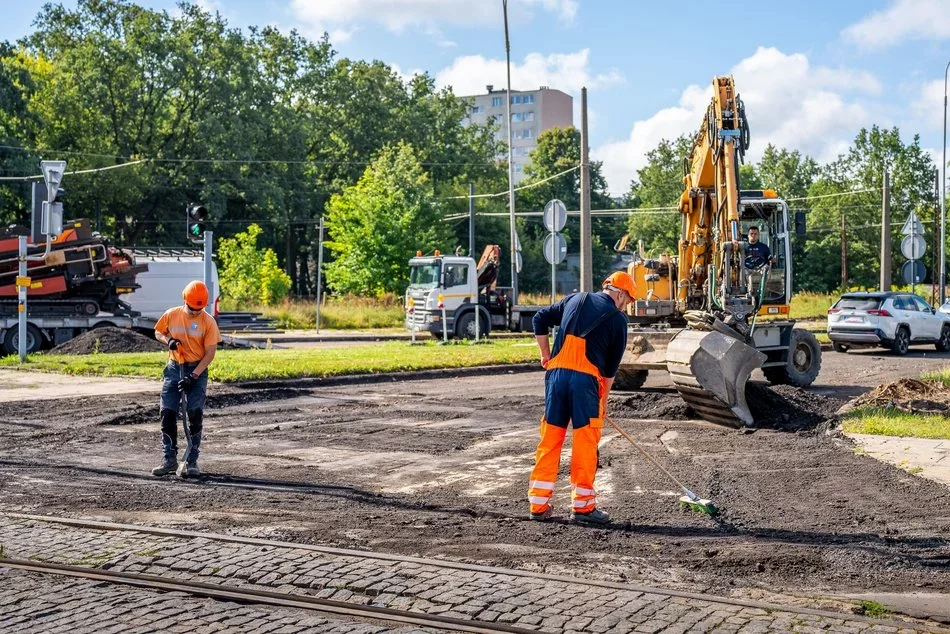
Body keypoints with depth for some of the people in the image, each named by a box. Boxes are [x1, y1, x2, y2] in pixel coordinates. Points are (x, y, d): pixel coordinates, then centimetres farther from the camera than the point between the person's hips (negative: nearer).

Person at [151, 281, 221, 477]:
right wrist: (167, 340, -9)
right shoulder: (171, 315, -2)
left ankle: (191, 461, 1)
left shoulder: (208, 322, -9)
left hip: (197, 370, -2)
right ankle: (169, 459, 9)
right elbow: (158, 332, 15)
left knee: (195, 415, -7)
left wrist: (193, 376, -19)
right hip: (174, 368, 2)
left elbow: (210, 353, -10)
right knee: (167, 413, -1)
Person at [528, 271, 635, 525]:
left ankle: (539, 504, 13)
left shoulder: (575, 300, 16)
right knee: (586, 443, 3)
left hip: (556, 372, 4)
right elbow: (611, 366, 8)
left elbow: (540, 319, 16)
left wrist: (546, 354, 22)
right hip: (586, 378, -4)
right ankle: (582, 506, 7)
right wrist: (603, 399, 18)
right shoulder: (618, 319, 6)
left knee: (550, 439, 9)